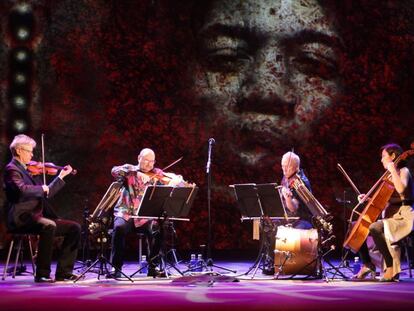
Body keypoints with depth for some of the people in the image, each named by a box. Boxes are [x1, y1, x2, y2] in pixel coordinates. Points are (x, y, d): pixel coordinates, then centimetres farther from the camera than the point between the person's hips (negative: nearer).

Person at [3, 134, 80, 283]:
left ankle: (63, 271, -2)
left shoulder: (29, 170, 20)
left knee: (74, 227, 0)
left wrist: (61, 176, 23)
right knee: (49, 226, -37)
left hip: (37, 217, 9)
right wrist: (42, 188, -12)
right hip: (22, 219, -9)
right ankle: (42, 274, -28)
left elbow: (46, 194, 26)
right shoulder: (12, 169, -6)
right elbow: (22, 189, -27)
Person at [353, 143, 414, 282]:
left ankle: (391, 267, -27)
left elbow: (401, 189, -29)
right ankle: (367, 264, 7)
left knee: (374, 228, -36)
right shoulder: (389, 176, 18)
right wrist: (367, 198, 4)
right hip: (390, 215, 9)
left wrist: (392, 170, -22)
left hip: (403, 216, -9)